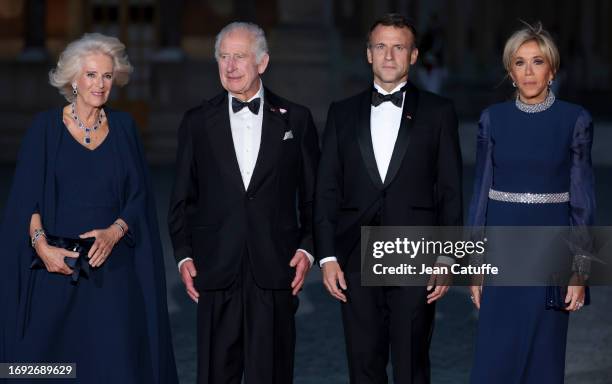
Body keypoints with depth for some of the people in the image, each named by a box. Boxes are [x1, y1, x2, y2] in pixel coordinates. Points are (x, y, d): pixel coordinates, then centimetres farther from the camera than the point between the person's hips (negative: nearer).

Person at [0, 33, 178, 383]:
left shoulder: (123, 127, 8)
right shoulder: (46, 127, 2)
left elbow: (139, 196, 6)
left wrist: (115, 231, -12)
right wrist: (41, 245, -16)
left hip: (112, 265, 1)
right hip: (56, 263, -1)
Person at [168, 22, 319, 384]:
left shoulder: (296, 119, 6)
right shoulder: (198, 122, 8)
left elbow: (313, 195, 8)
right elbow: (182, 198, 10)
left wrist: (307, 248, -3)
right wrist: (184, 255, 2)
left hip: (276, 270, -1)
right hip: (217, 269, 1)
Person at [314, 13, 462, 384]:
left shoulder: (438, 112, 4)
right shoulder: (343, 113, 10)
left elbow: (450, 192, 2)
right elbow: (327, 190, 8)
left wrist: (447, 258, -4)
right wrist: (327, 256, 0)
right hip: (357, 263, 2)